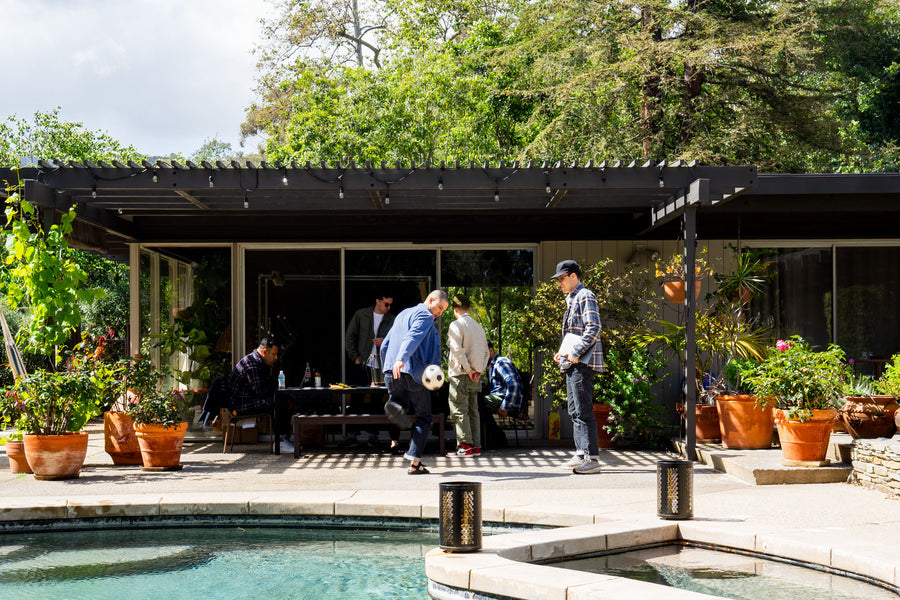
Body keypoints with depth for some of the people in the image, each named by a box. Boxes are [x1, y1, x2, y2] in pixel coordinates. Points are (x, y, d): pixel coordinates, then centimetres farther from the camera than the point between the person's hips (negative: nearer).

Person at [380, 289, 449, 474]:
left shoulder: (402, 314, 25)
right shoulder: (425, 315, -2)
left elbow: (385, 346, 26)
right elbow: (412, 337, -21)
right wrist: (401, 359, -35)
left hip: (392, 371, 7)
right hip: (414, 372, -7)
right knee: (423, 418, 3)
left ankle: (395, 404, -20)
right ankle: (414, 463, -7)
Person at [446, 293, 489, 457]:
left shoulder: (456, 325, -9)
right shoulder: (478, 326, 13)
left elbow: (457, 350, -19)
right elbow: (486, 351, 14)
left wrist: (467, 369, -13)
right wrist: (479, 370, 8)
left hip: (460, 375, -7)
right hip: (475, 376, 7)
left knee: (459, 410, -4)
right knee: (473, 410, 11)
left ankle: (465, 446, -7)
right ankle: (476, 446, 11)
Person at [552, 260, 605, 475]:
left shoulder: (585, 297, -9)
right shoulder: (572, 299, 21)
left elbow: (593, 329, -19)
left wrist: (575, 353, -21)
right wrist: (563, 352, 14)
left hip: (582, 362, -11)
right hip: (572, 363, 11)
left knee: (584, 410, -12)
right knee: (574, 410, 12)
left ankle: (593, 458, -11)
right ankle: (581, 454, 17)